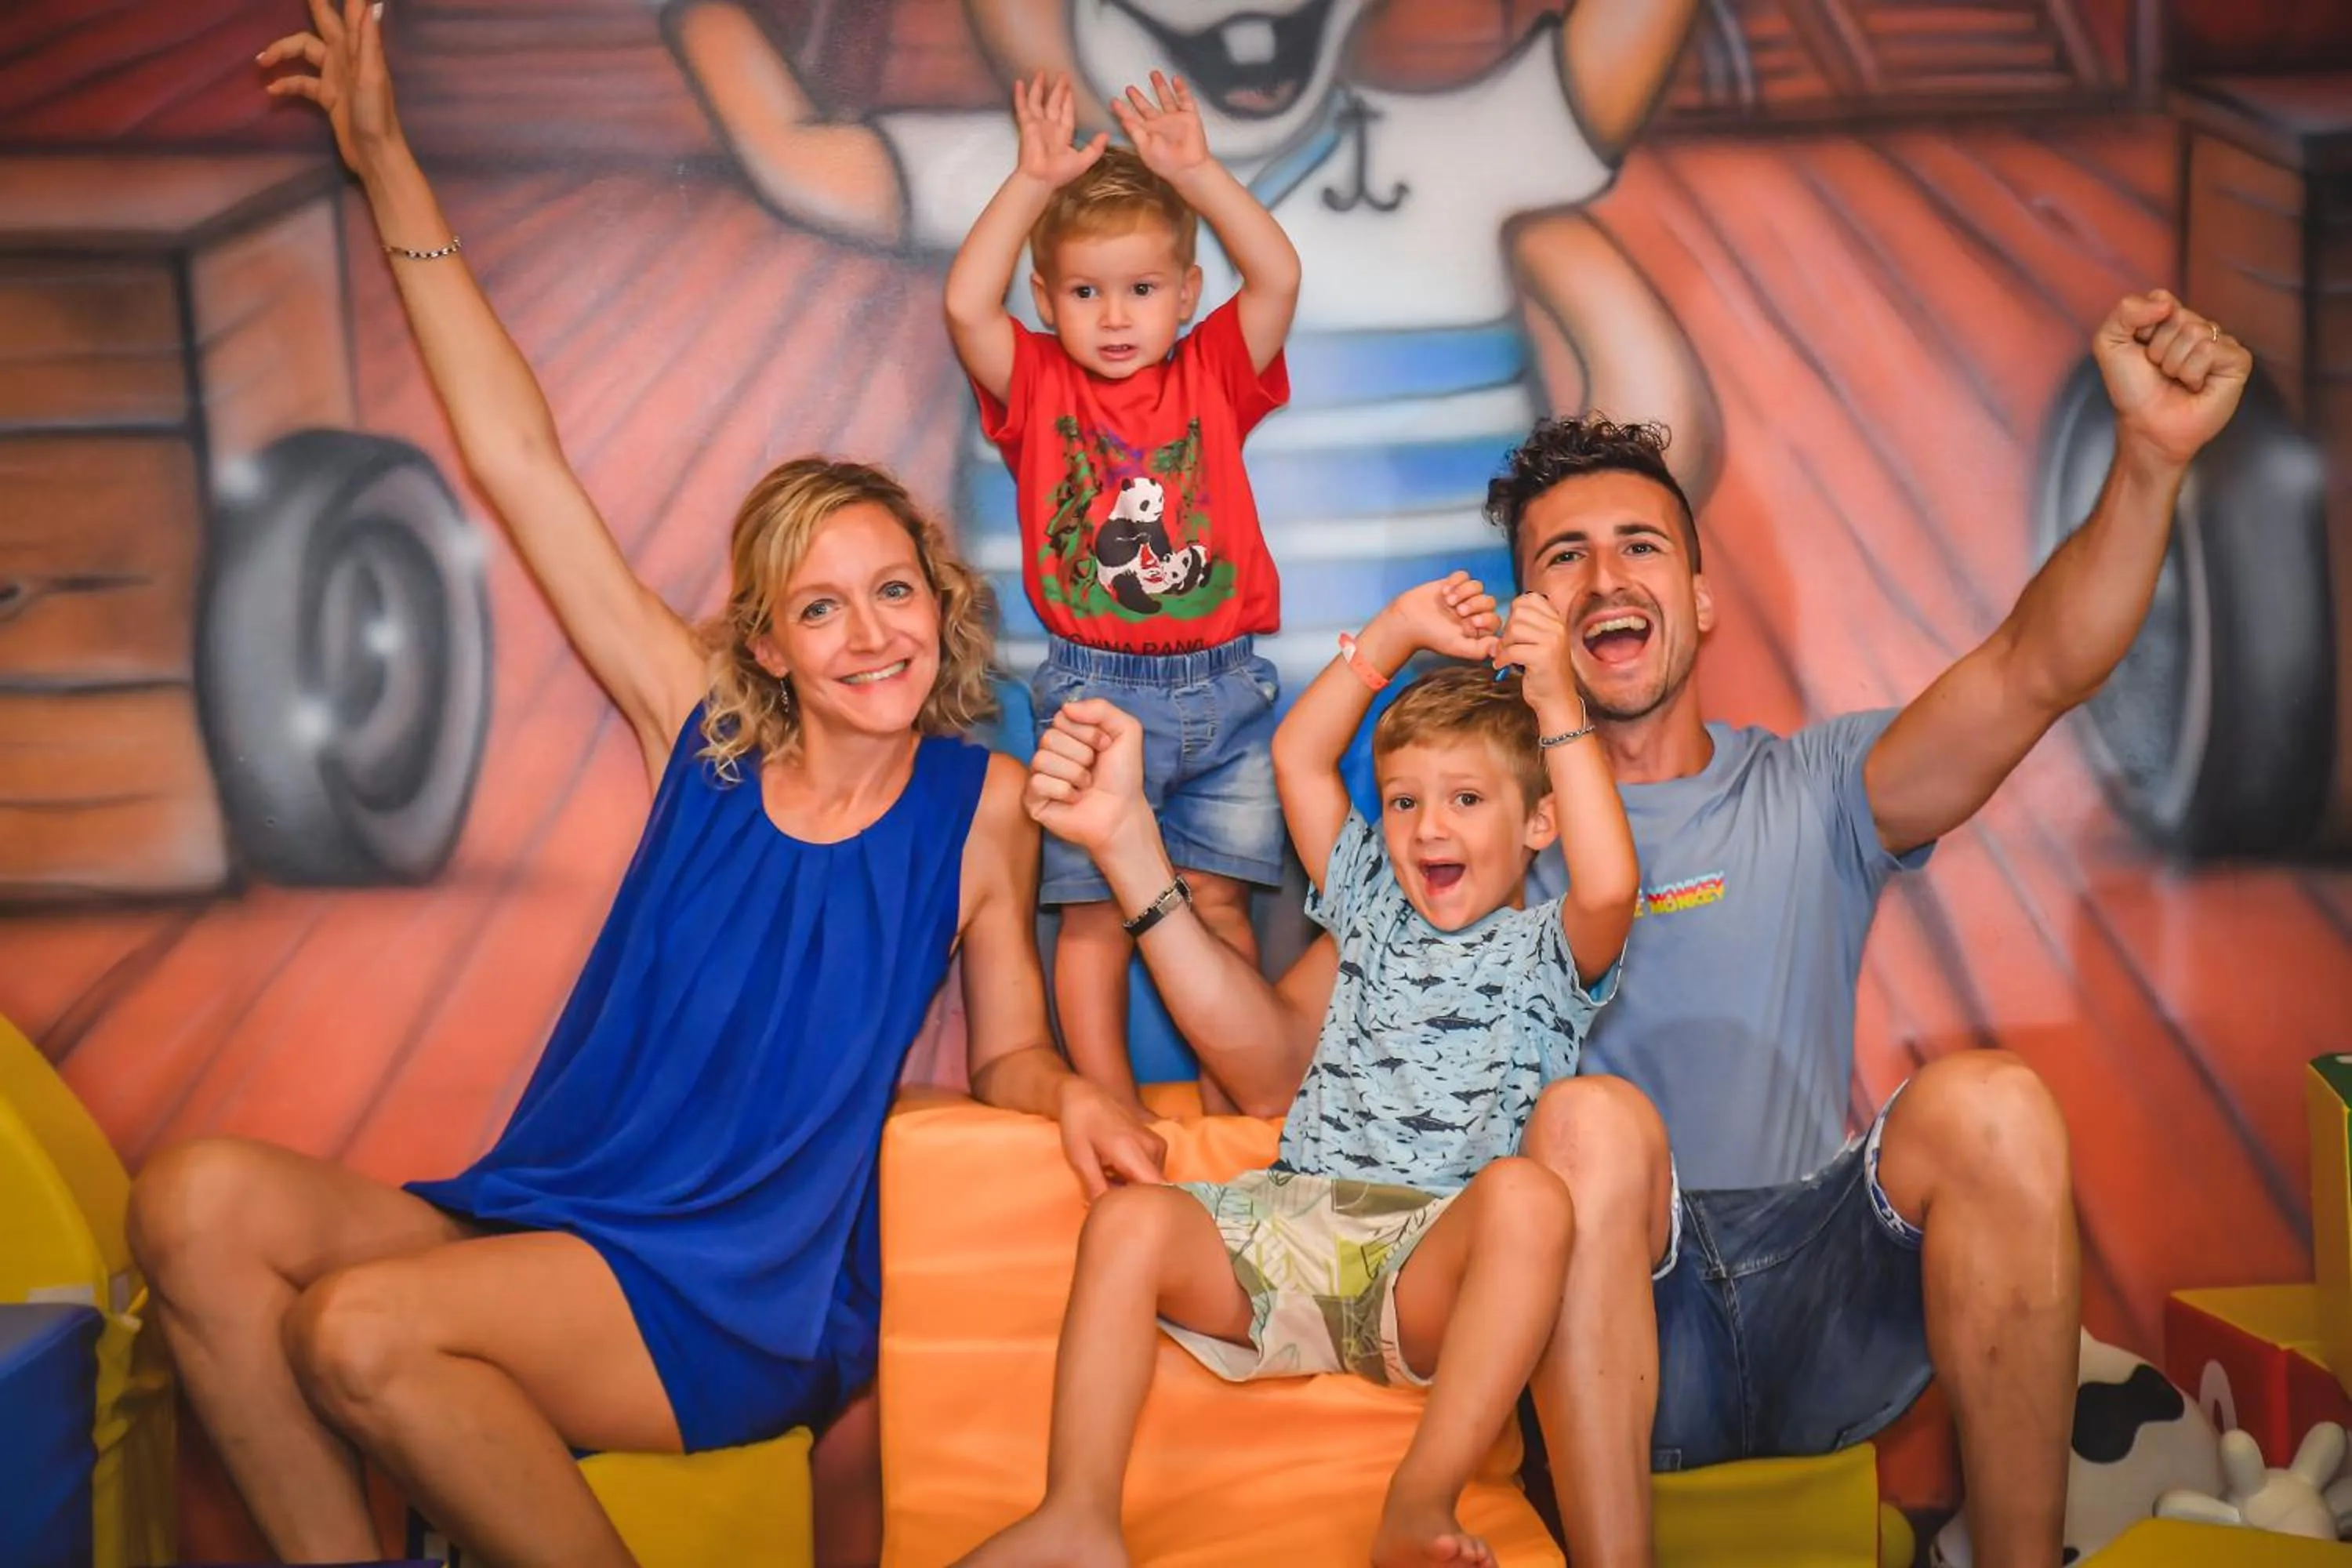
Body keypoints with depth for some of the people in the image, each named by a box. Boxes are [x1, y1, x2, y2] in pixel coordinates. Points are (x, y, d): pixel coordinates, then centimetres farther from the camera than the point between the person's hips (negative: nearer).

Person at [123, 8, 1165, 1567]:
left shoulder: (979, 804, -2)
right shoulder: (702, 734, 3)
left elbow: (1006, 1049, 8)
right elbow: (524, 464, 4)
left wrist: (1077, 1093, -18)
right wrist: (388, 164, 5)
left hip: (748, 1311, -4)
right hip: (542, 1225, 4)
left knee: (359, 1328, -28)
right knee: (197, 1201, -19)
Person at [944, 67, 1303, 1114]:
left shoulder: (1214, 377, 6)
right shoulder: (1038, 387, 3)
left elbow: (1278, 278, -7)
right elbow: (965, 304, -13)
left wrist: (1196, 173, -13)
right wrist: (1035, 181, -17)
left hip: (1223, 688, 2)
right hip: (1092, 692, -1)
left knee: (1216, 904, 7)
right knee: (1095, 910, 1)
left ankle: (1233, 1101, 18)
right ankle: (1110, 1110, 12)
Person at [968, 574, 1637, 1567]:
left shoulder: (1547, 949, 13)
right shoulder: (1374, 908, 27)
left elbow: (1608, 886, -12)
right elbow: (1296, 757, 21)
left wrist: (1557, 704, -8)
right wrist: (1395, 635, 14)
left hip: (1437, 1261, -4)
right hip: (1298, 1219, 4)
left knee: (1527, 1192, -37)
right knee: (1130, 1220, -23)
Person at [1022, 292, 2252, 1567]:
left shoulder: (1812, 791, 15)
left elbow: (2036, 669, -3)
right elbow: (1275, 1065, 2)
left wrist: (2149, 456, -20)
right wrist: (1127, 844, -10)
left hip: (1821, 1311, 2)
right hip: (1611, 1332, -1)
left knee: (1987, 1101, -26)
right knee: (1586, 1117, -32)